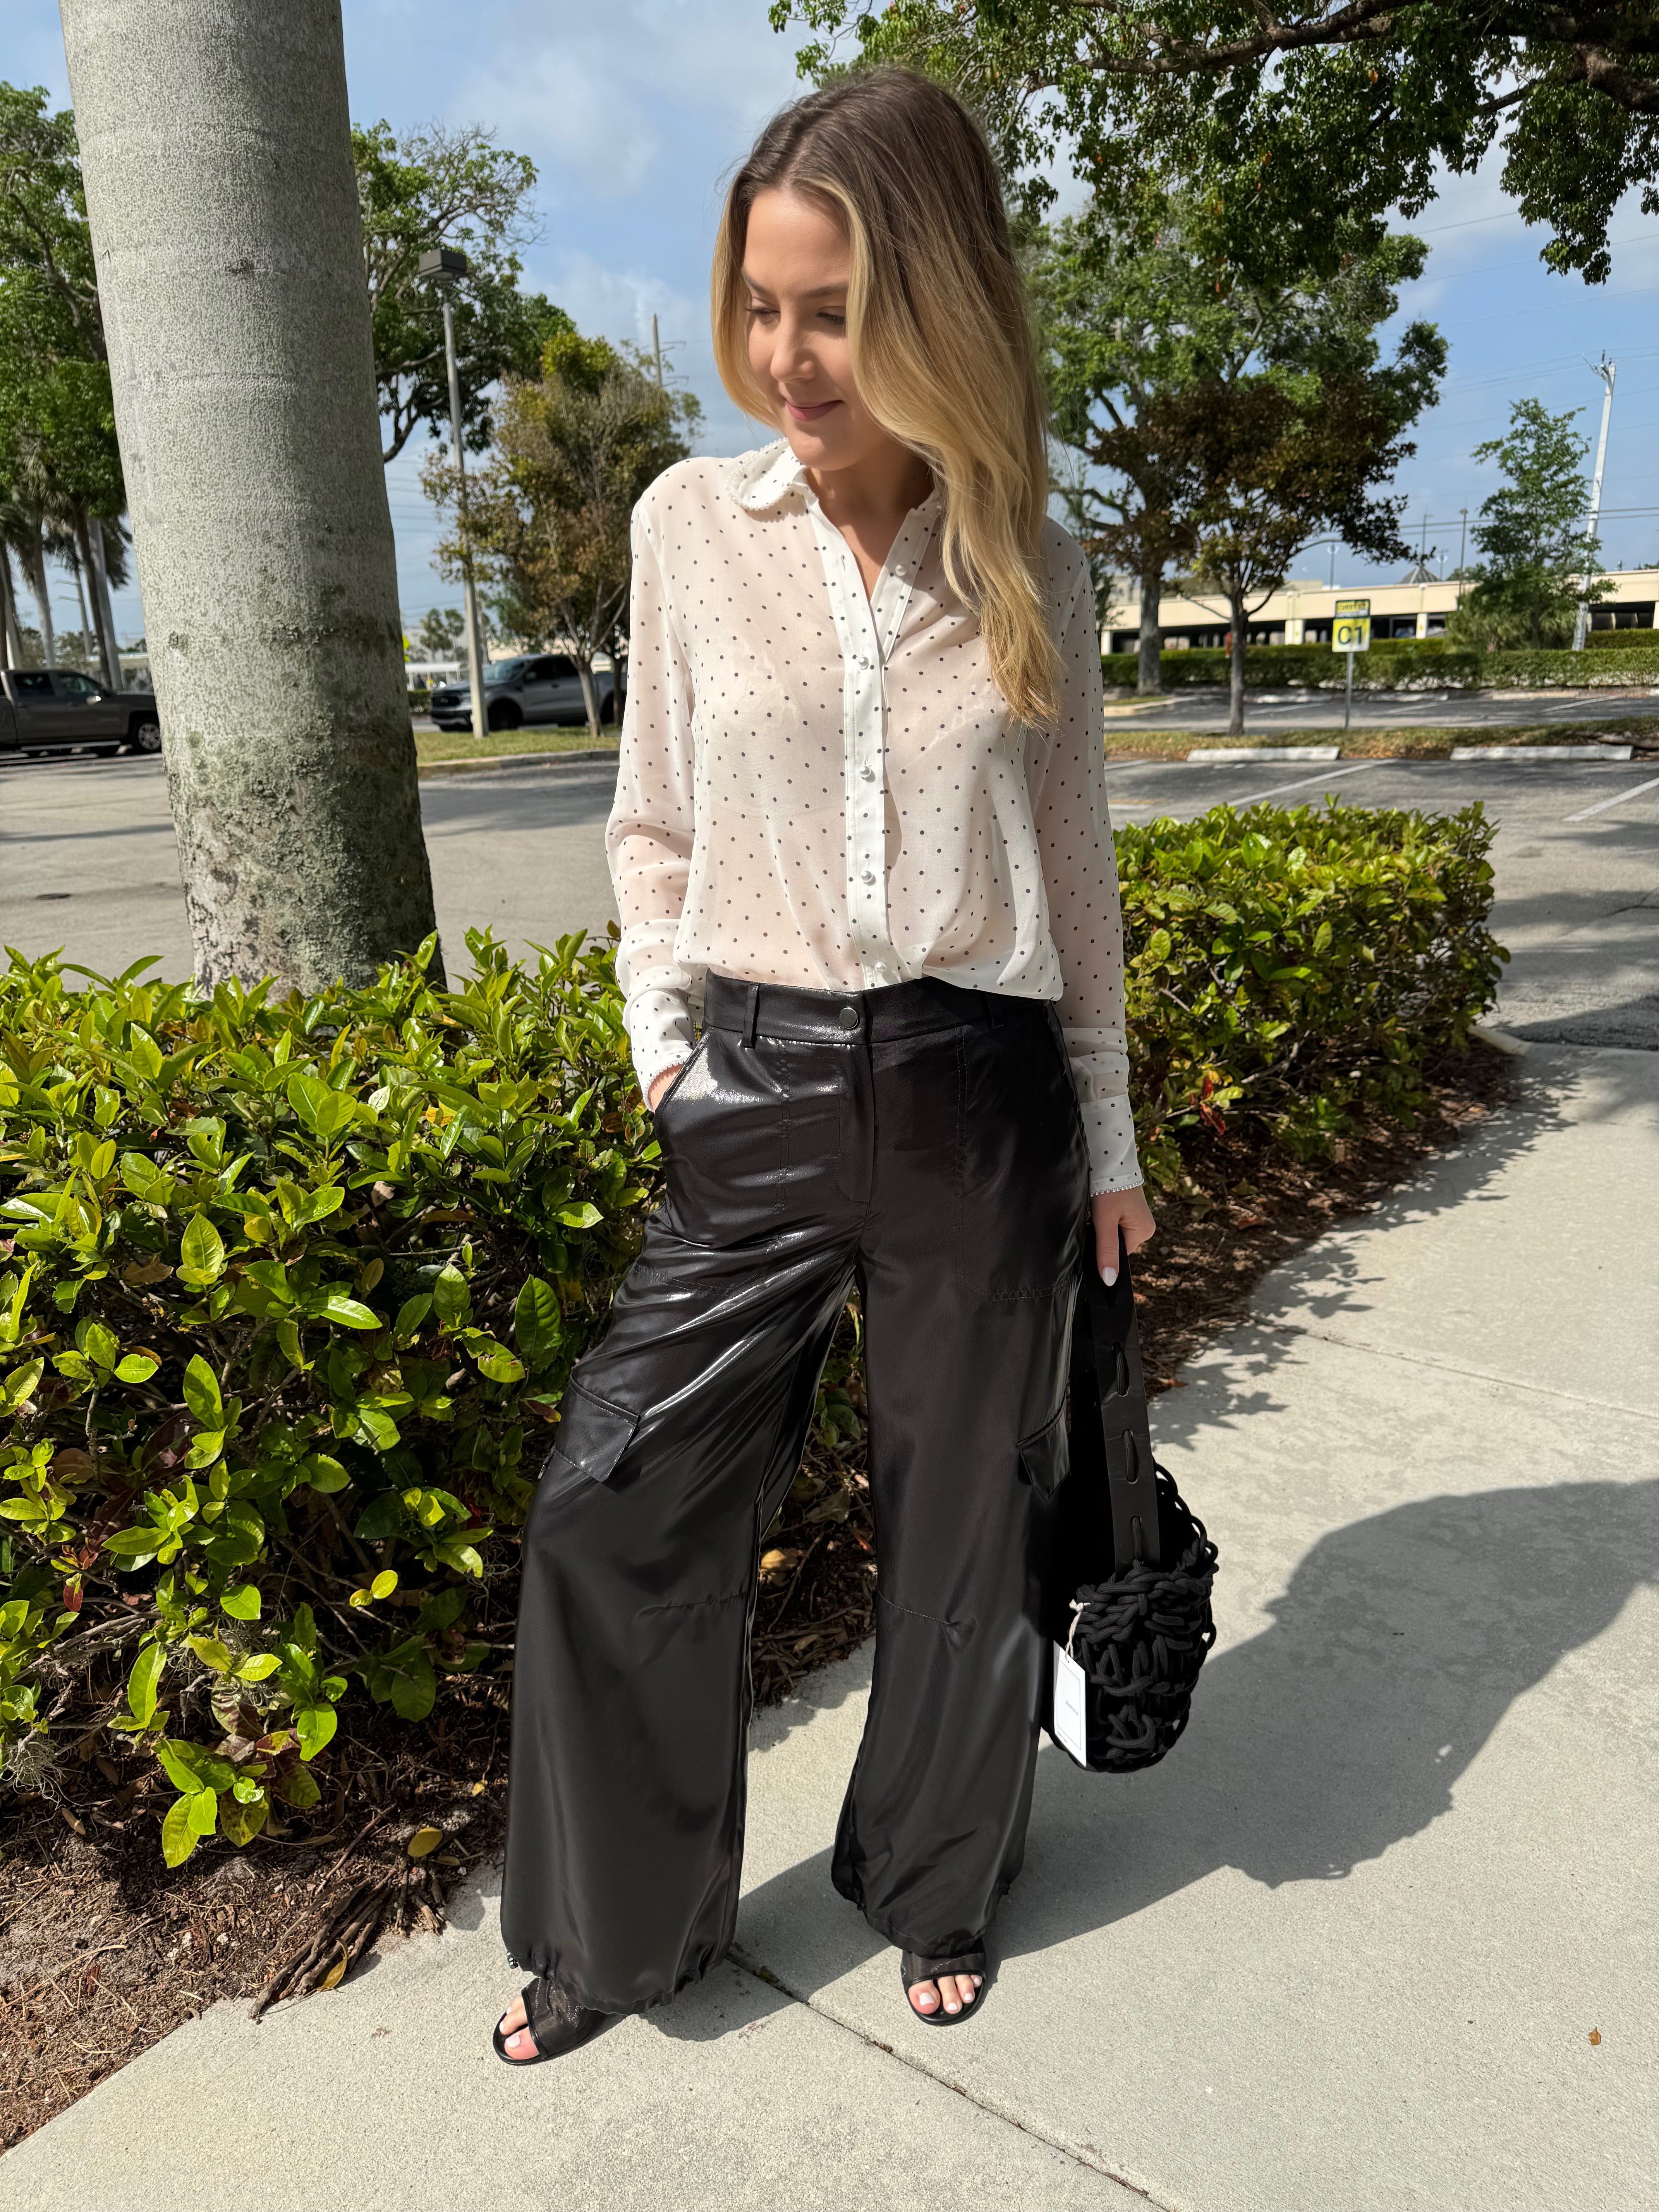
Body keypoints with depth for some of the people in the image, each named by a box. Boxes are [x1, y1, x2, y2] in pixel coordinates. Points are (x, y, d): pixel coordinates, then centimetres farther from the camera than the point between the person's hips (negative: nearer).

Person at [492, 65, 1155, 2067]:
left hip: (978, 1096, 0)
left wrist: (1109, 1133, 10)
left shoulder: (1033, 569, 3)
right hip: (759, 1094, 1)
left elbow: (1076, 871, 9)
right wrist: (662, 1041, 0)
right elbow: (654, 826, 10)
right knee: (613, 1504, 1)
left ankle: (933, 1891, 39)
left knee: (963, 1518, 11)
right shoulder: (693, 524, 2)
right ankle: (619, 1926, 29)